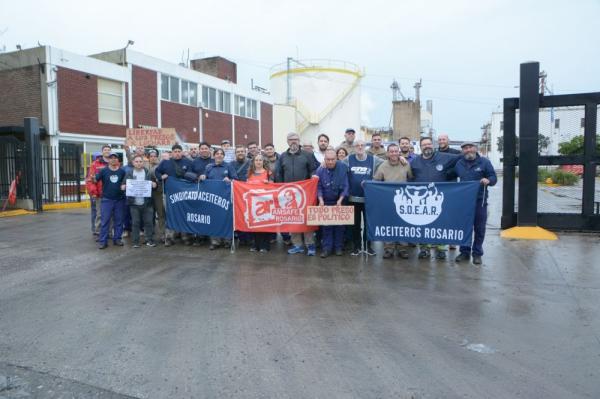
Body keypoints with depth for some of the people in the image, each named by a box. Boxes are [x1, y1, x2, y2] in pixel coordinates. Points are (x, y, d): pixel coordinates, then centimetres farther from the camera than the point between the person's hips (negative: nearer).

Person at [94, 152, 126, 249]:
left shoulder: (122, 171, 5)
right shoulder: (103, 170, 0)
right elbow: (95, 180, -7)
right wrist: (92, 178, -26)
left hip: (119, 200, 2)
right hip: (106, 200, -2)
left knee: (118, 220, 8)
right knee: (105, 221, -1)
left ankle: (117, 238, 19)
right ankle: (103, 241, 3)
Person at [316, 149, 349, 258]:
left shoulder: (343, 167, -10)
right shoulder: (320, 170, -8)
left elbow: (345, 186, -9)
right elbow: (318, 187, -5)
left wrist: (340, 200, -18)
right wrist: (321, 200, -18)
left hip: (339, 201, 0)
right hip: (326, 202, 0)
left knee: (340, 225, 4)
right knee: (326, 225, 1)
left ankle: (338, 247, 15)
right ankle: (327, 247, 7)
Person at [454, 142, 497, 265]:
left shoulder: (484, 162, -2)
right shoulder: (459, 163, 8)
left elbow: (493, 177, -3)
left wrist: (488, 180, -25)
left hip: (480, 200, -3)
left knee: (479, 228, 4)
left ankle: (477, 253, 16)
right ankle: (464, 252, 20)